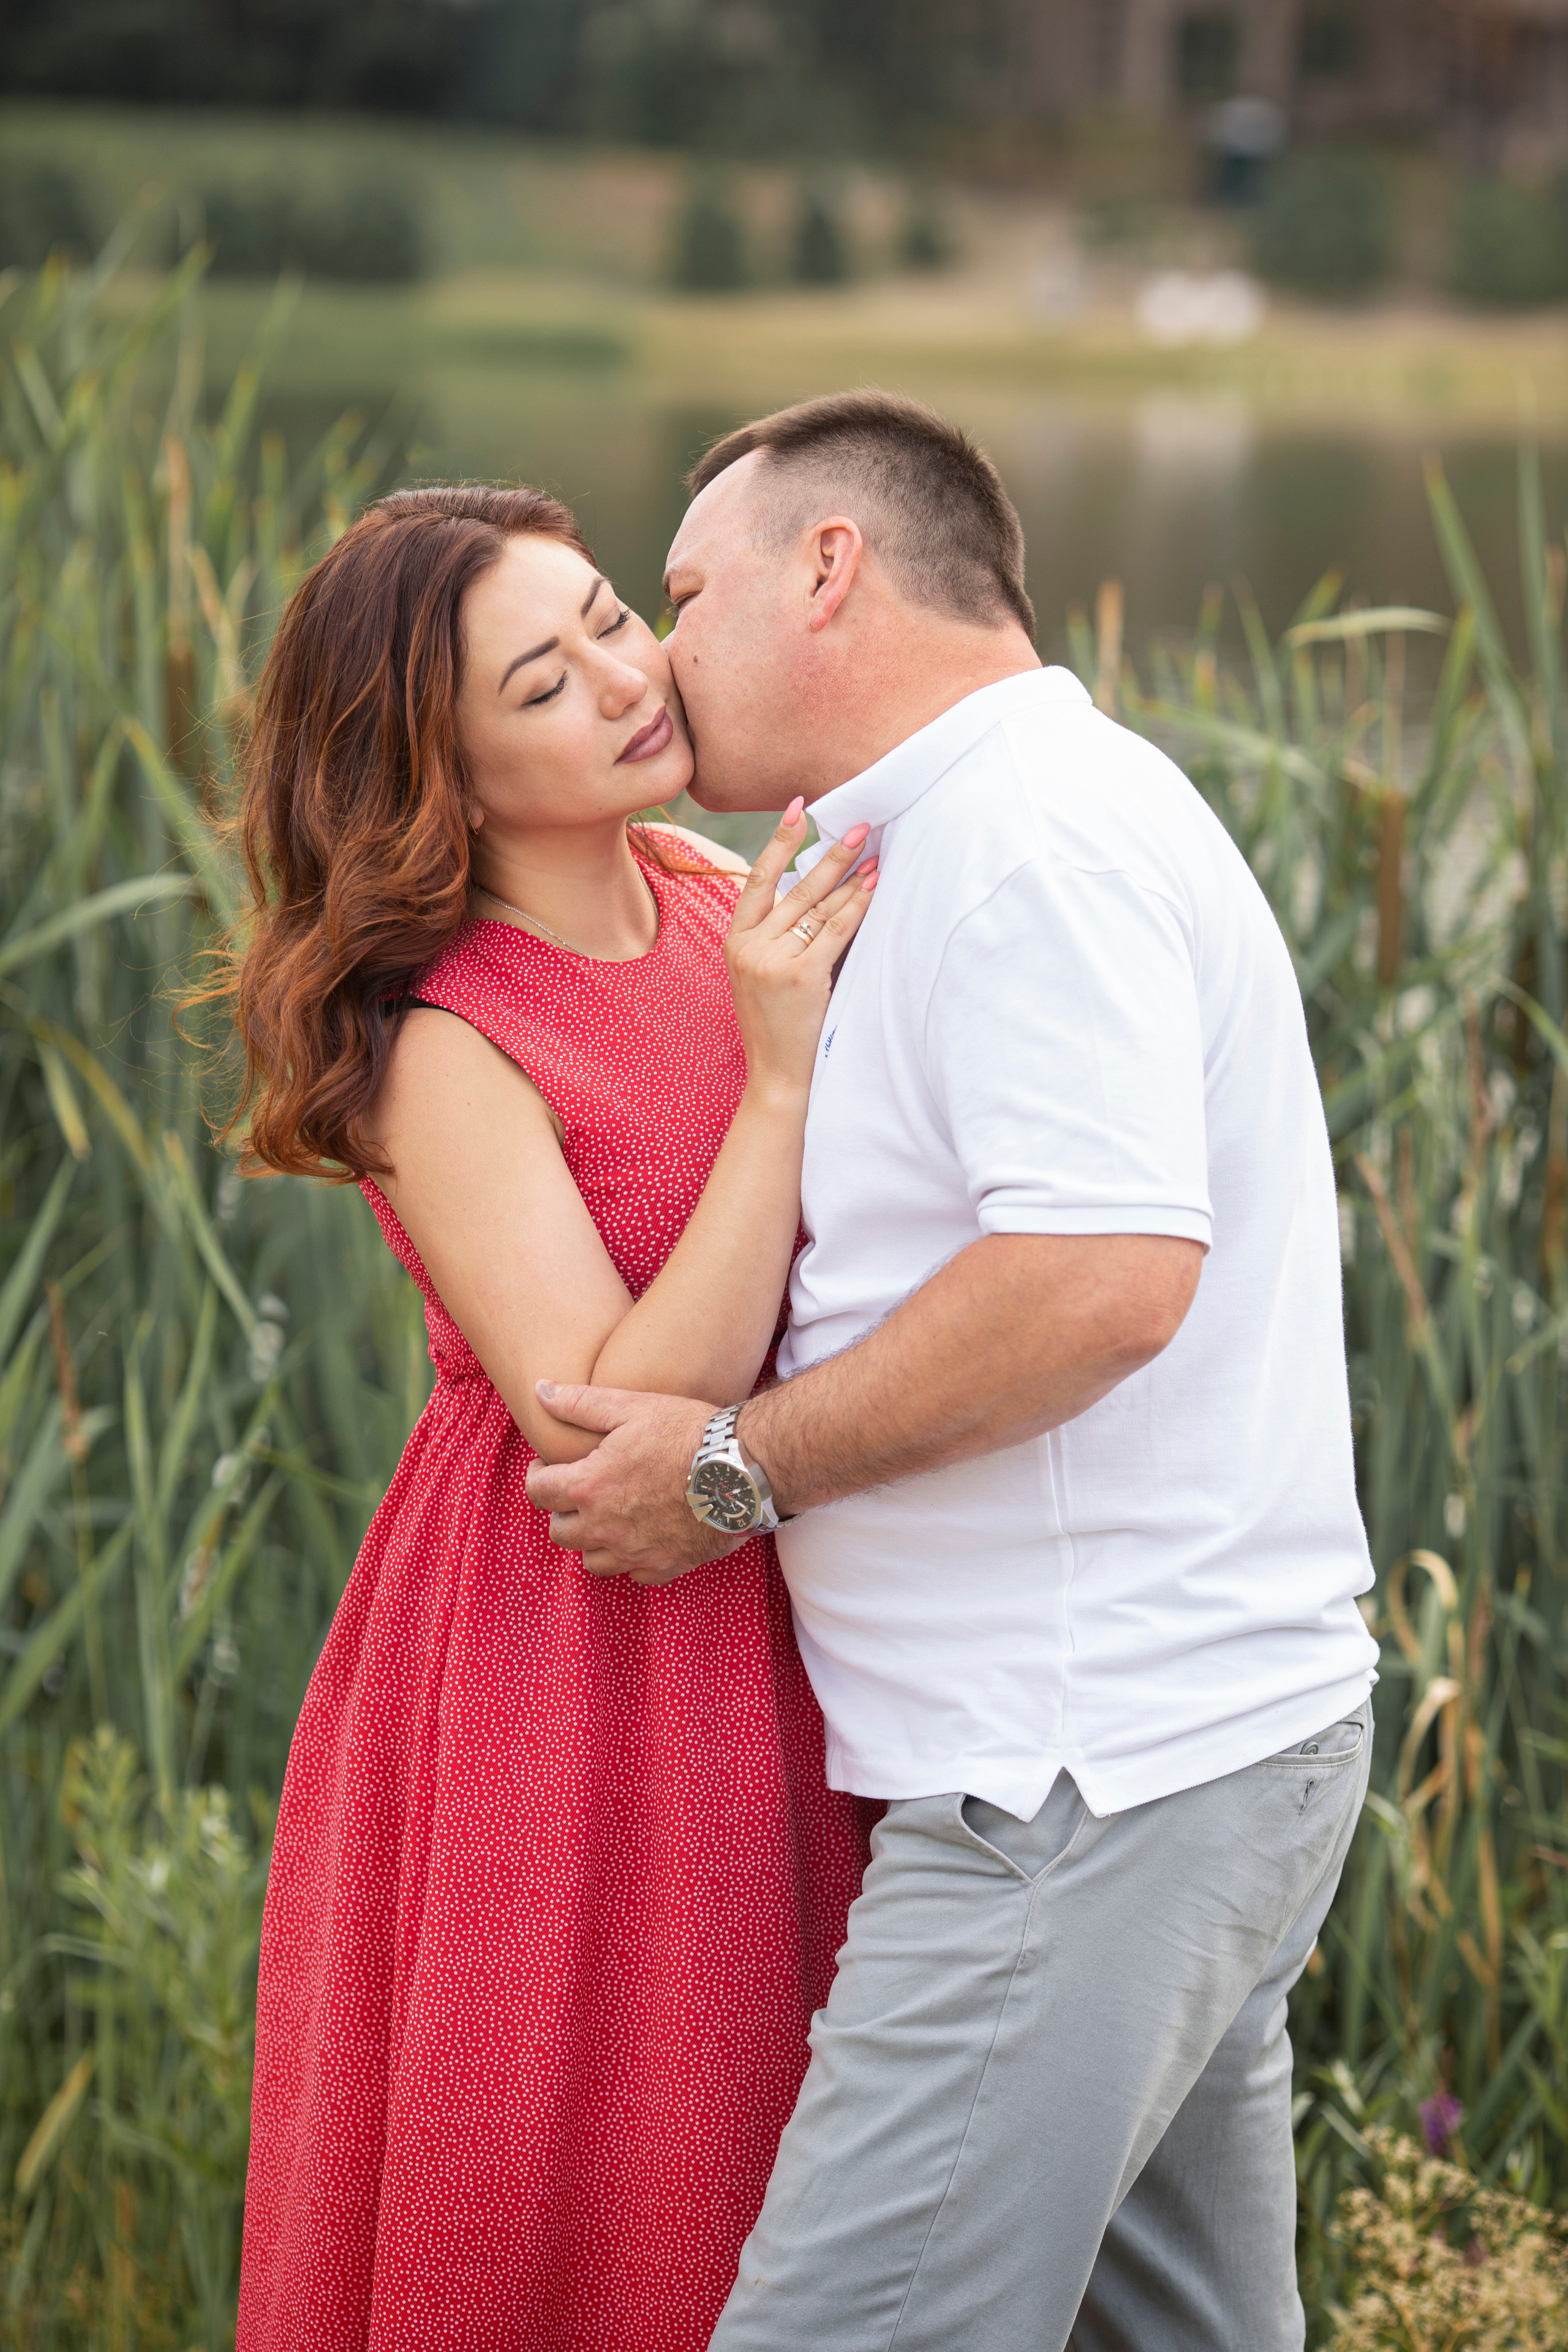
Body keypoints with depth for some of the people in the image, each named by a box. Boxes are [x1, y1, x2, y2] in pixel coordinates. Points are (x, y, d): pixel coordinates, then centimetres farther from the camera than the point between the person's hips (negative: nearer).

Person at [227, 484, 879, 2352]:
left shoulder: (729, 904, 1)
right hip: (575, 1667, -6)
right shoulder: (441, 1044, -18)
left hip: (775, 1635, 6)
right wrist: (779, 1074, -26)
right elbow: (617, 1433, -25)